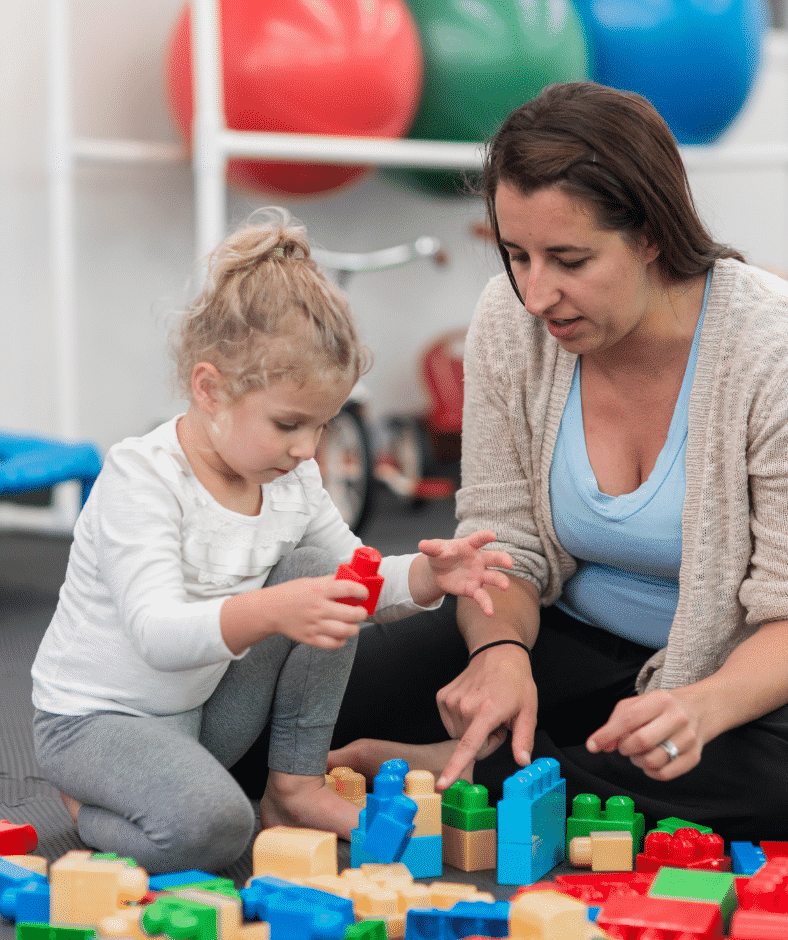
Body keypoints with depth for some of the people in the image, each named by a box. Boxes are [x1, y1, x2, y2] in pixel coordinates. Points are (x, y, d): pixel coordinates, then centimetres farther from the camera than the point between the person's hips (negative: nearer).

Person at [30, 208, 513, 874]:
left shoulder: (293, 480, -1)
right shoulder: (142, 479, -24)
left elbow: (351, 573, 10)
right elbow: (157, 633, -35)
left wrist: (424, 576, -14)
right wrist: (267, 612, -54)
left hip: (213, 708, 7)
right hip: (97, 718, -7)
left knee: (319, 573, -7)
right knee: (209, 828, -35)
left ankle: (296, 787, 2)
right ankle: (91, 807, -1)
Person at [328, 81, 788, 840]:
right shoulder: (509, 322, -11)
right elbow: (504, 546, -5)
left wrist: (702, 708, -41)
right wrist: (501, 651, -28)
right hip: (576, 643, 2)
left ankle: (469, 770, -20)